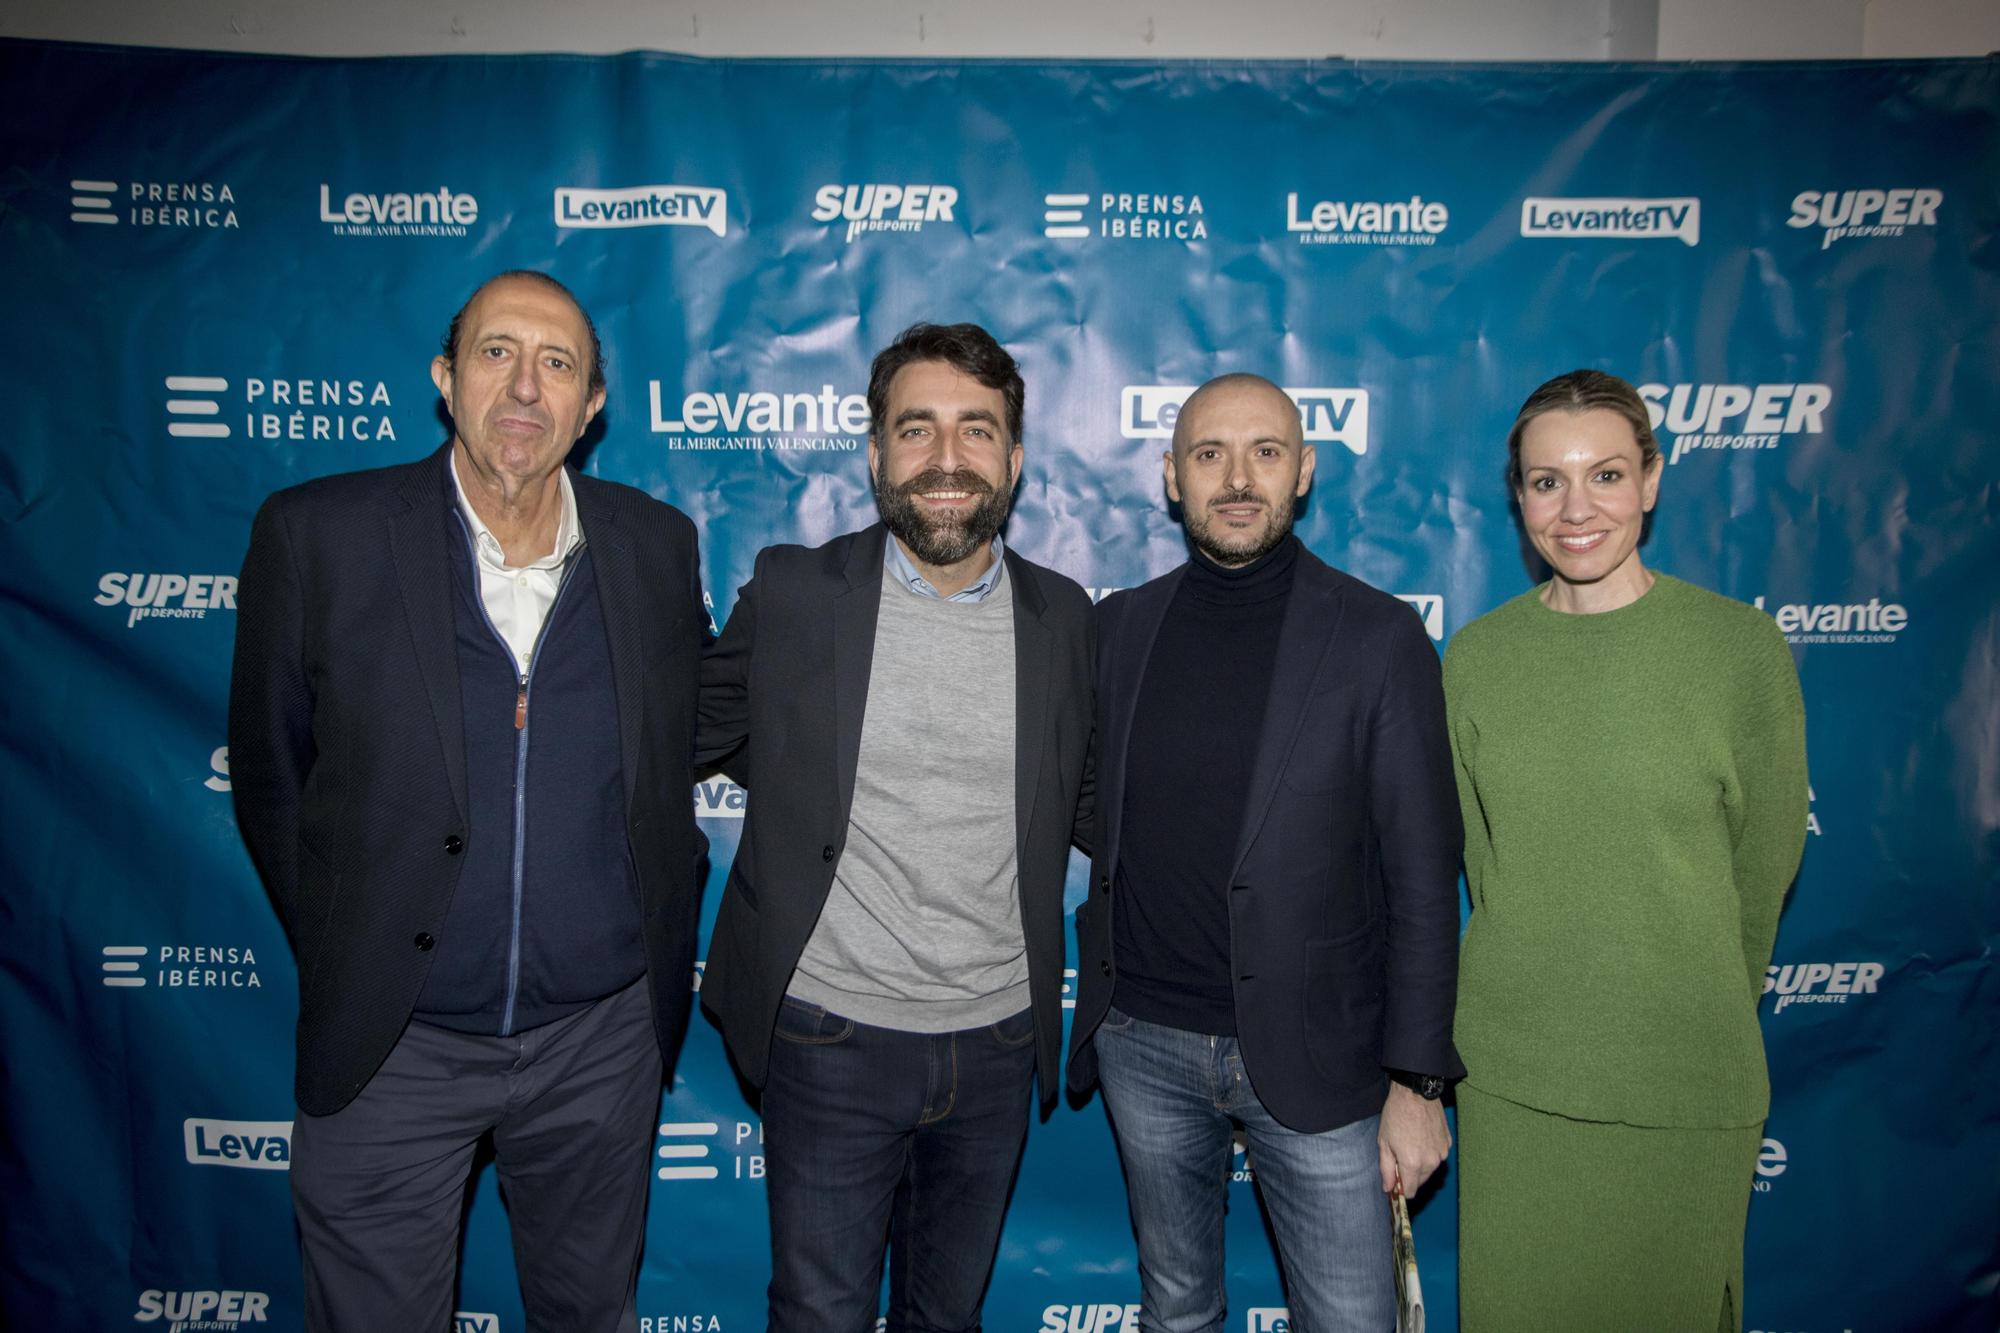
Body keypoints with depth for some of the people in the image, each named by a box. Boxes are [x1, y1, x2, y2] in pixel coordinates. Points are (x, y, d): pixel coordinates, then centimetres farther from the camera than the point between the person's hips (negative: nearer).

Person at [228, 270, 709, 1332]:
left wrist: (662, 954, 9)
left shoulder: (658, 546, -4)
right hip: (388, 1047, -1)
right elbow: (269, 776, 0)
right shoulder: (316, 536, -11)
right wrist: (337, 955, 4)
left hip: (602, 1036, 2)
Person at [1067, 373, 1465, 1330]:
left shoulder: (1378, 638, -7)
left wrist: (1416, 1080, -8)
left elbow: (1421, 875, -7)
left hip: (1312, 1053, -3)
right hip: (1144, 1041, 3)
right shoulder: (1117, 625, 3)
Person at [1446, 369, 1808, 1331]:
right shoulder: (1476, 657, -2)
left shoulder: (1743, 647, -7)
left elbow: (1764, 864, 2)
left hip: (1685, 1078, -1)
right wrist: (1544, 989, 8)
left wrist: (1698, 1016, 10)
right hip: (1510, 1070, 2)